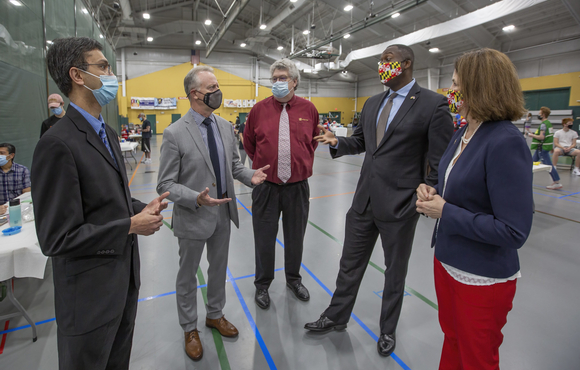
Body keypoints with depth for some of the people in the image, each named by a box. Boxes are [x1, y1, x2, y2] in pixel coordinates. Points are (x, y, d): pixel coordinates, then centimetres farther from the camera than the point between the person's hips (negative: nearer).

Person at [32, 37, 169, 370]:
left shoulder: (108, 133, 7)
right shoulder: (58, 144, -22)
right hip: (90, 290, -8)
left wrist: (142, 208, -2)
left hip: (125, 277, 8)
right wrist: (131, 225, -19)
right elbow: (56, 238, -23)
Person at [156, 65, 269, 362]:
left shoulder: (225, 126, 1)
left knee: (219, 269, 22)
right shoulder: (174, 133, -17)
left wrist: (250, 176, -9)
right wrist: (197, 199, -30)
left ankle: (215, 315, 46)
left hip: (223, 214, 6)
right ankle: (189, 329, 39)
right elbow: (166, 184, -15)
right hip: (193, 217, -5)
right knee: (188, 275, 15)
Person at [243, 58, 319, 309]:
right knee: (264, 239, 10)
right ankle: (262, 284, 31)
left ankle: (293, 279, 39)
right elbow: (248, 143, 12)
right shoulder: (259, 109, -1)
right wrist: (263, 164, 10)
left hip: (298, 186, 1)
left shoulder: (308, 109, 0)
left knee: (295, 237, 16)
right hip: (266, 186, -1)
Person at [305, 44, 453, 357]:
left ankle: (388, 330, 39)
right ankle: (336, 317, 39)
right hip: (364, 200, 5)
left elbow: (440, 161, -9)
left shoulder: (433, 104, -9)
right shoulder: (372, 103, 10)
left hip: (399, 205, -5)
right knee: (350, 263, 17)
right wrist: (337, 142, -1)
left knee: (395, 271, 15)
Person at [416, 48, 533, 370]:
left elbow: (514, 231, -25)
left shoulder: (506, 142, -23)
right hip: (447, 262, 7)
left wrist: (445, 213, -22)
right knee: (452, 340, 28)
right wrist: (434, 193, -6)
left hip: (483, 280, -7)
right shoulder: (462, 134, 2)